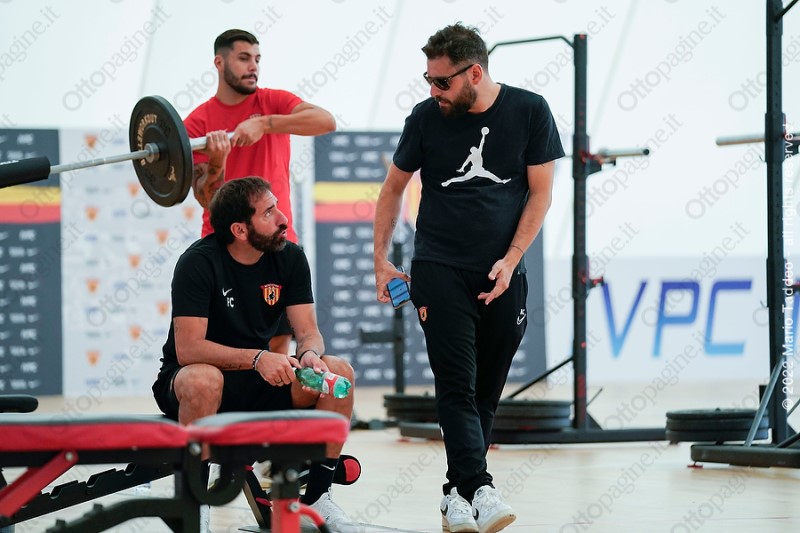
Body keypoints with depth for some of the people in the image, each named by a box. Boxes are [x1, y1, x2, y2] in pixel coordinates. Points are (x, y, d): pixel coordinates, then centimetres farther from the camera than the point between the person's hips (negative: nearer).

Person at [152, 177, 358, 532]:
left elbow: (308, 332, -5)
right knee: (203, 381, -40)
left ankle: (316, 496, -6)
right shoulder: (199, 263, -20)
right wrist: (257, 358, -39)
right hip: (188, 380, -5)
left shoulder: (290, 257, -4)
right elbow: (187, 349, -27)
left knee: (339, 373, -17)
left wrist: (310, 355, -29)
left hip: (258, 383, 5)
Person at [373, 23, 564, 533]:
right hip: (439, 270, -1)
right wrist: (380, 260, 8)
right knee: (458, 385, -13)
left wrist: (511, 260, -8)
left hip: (502, 274, 1)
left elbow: (541, 191, 1)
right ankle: (479, 490, -22)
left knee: (487, 391, 5)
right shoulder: (426, 118, 1)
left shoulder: (529, 111, -1)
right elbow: (394, 188, 13)